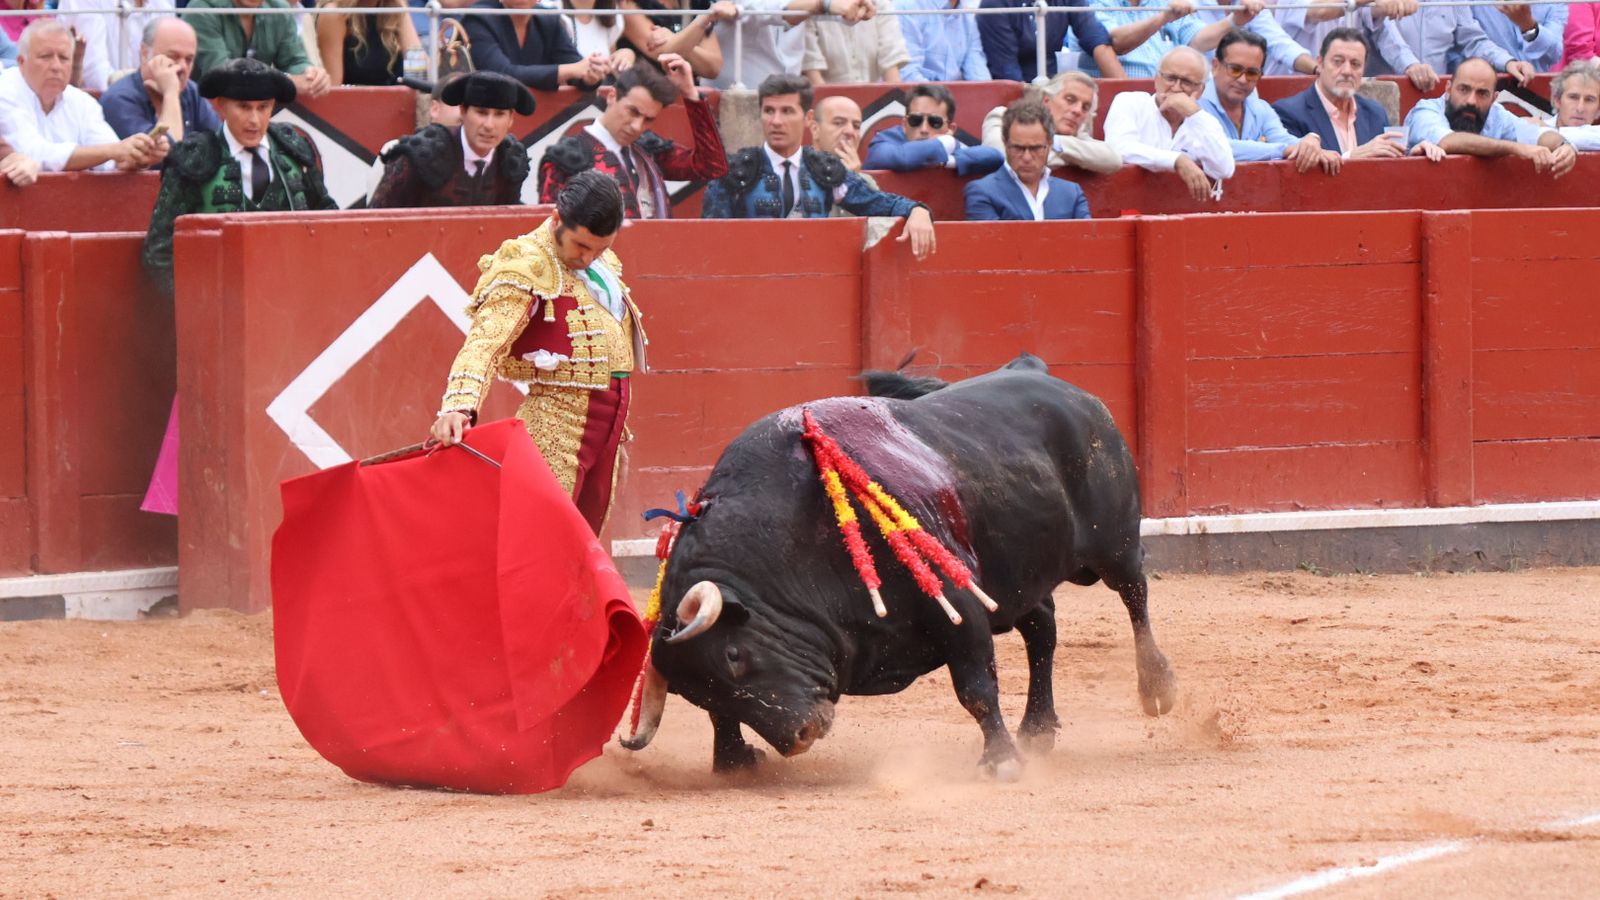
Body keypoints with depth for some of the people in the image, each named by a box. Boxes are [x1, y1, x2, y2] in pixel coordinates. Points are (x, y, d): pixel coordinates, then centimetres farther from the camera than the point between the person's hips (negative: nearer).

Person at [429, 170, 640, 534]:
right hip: (558, 424, -8)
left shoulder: (604, 261, 10)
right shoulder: (528, 267, -16)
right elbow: (486, 340, -27)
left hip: (608, 420, 8)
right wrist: (458, 406, -43)